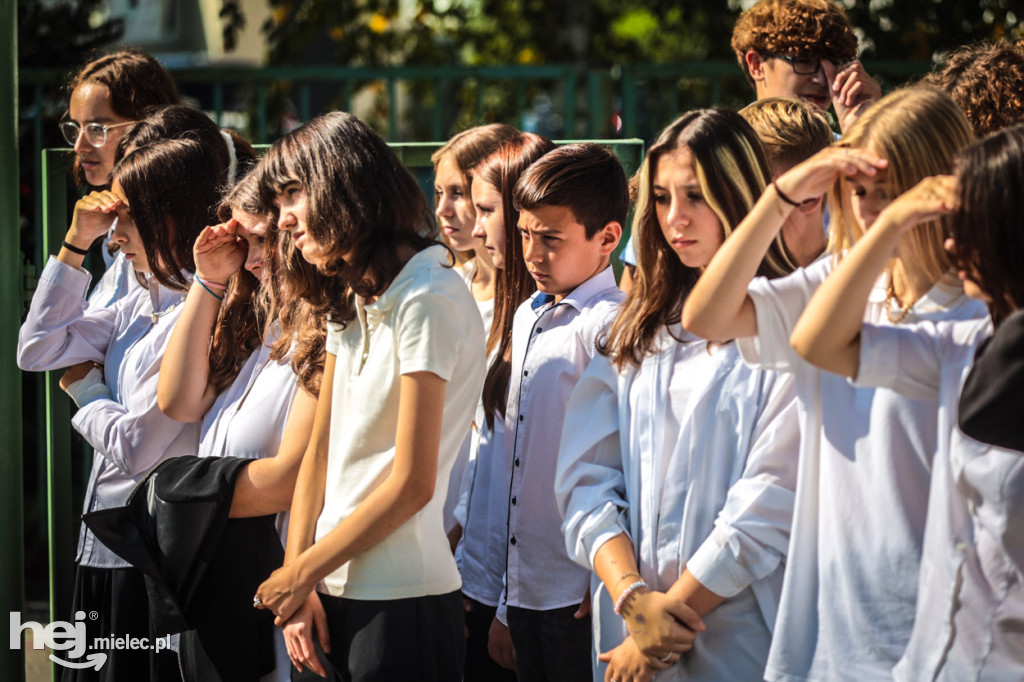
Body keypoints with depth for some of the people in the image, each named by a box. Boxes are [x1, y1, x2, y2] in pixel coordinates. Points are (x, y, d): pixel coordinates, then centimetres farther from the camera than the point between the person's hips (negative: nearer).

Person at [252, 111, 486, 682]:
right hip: (339, 593, 8)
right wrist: (299, 579, 0)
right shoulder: (351, 300, 14)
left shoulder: (427, 298, -13)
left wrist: (300, 574, -9)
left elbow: (412, 484, -16)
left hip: (402, 603, -7)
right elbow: (320, 451, 11)